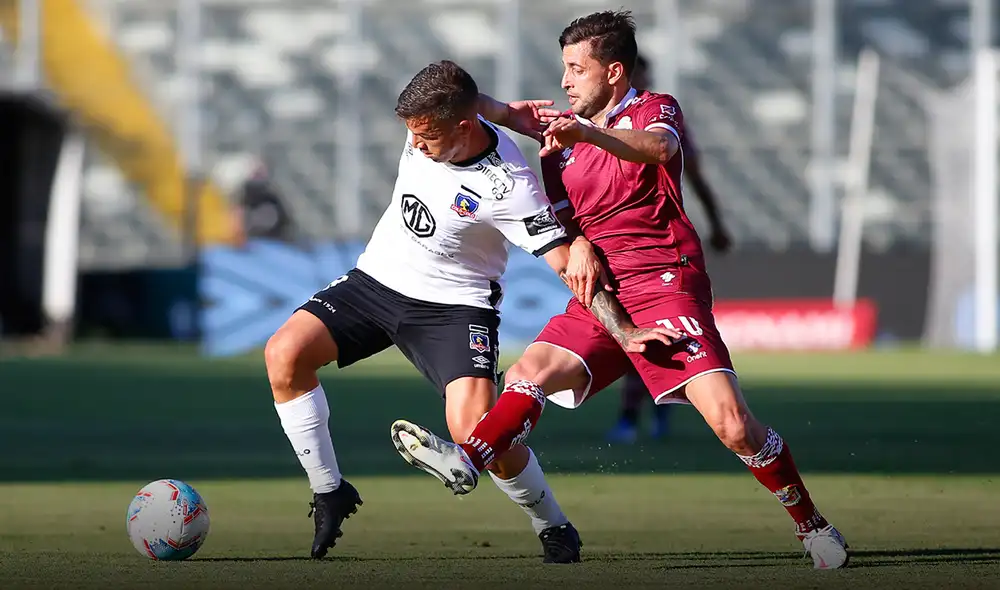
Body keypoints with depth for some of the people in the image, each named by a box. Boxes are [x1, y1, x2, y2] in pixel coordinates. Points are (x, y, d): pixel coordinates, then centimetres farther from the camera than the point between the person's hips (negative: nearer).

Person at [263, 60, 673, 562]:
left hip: (453, 306, -6)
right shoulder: (428, 126, -11)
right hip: (376, 279, 6)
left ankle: (553, 527, 0)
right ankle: (328, 492, 0)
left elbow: (568, 263, -23)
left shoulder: (509, 187, -26)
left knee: (473, 427, -25)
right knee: (283, 354, -14)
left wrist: (626, 331, -28)